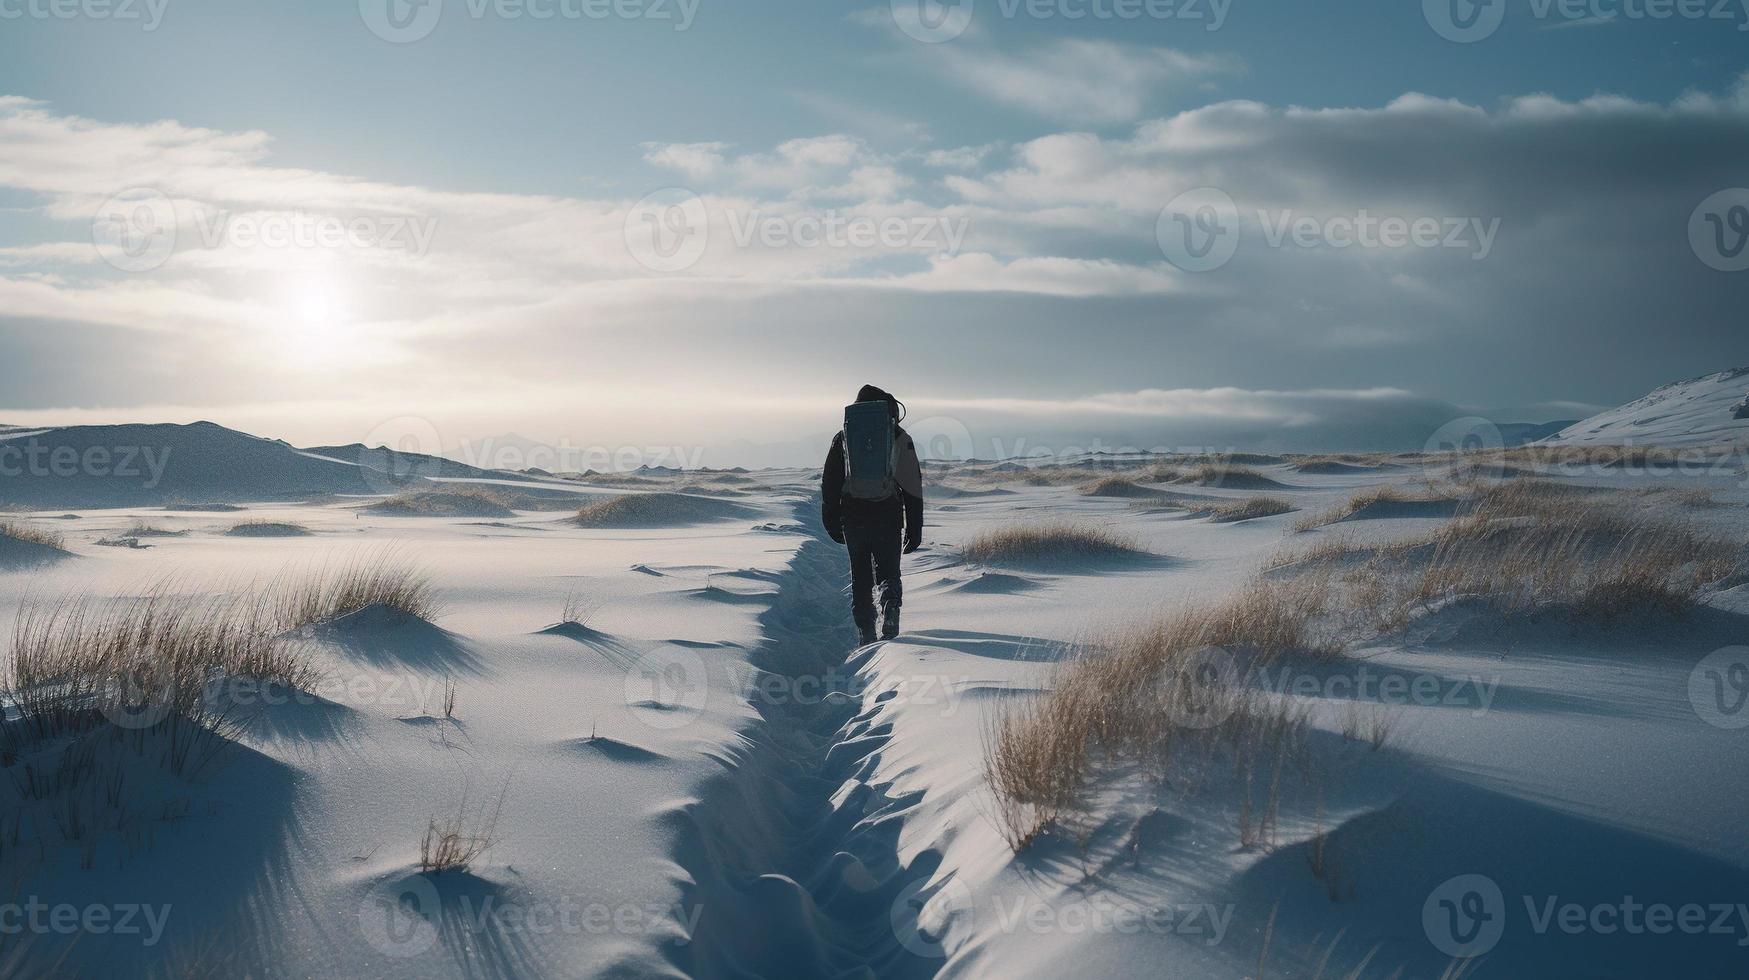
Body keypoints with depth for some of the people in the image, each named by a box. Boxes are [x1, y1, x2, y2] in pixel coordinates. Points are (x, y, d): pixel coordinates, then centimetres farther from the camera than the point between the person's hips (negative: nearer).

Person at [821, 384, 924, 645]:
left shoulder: (843, 437, 8)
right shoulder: (900, 438, 5)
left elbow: (830, 483, 8)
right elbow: (913, 487, 4)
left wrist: (832, 523, 14)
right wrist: (914, 529, 8)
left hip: (853, 518, 1)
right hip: (888, 517, -1)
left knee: (860, 576, 11)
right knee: (888, 571, 11)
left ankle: (865, 631, 3)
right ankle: (890, 604, -19)